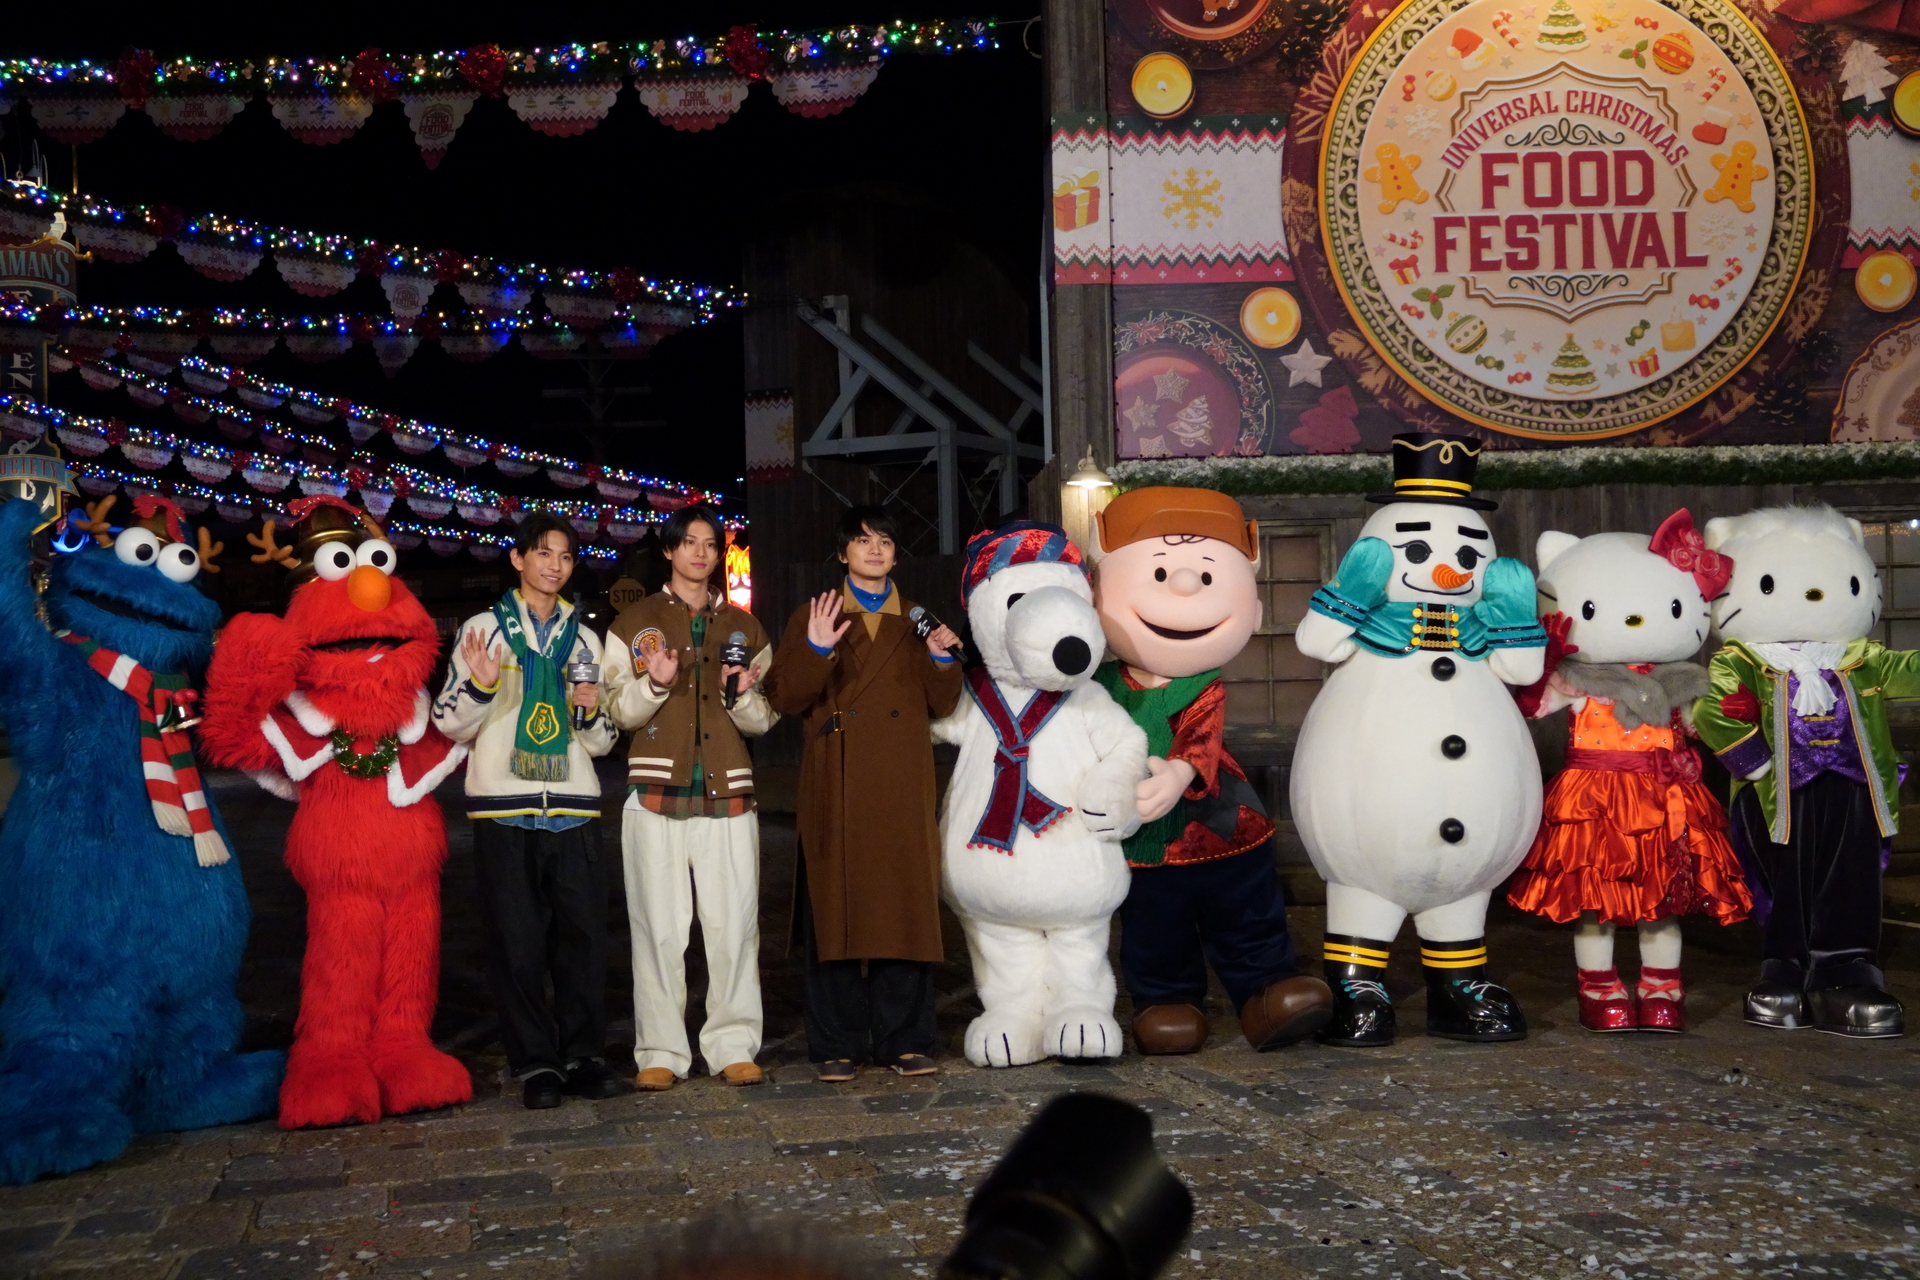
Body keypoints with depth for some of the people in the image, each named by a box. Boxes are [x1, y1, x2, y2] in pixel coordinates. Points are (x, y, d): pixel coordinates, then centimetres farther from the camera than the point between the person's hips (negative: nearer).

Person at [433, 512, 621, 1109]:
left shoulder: (583, 639, 17)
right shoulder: (484, 629, 7)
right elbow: (451, 725, 3)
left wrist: (591, 711, -1)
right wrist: (479, 685, -15)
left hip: (574, 811, 3)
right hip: (505, 812, -3)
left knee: (583, 937, 0)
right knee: (517, 942, -2)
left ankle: (584, 1055, 10)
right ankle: (536, 1064, 7)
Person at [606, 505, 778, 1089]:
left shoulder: (744, 628, 17)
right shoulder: (634, 622, 12)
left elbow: (763, 721, 15)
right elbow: (621, 712, 6)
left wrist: (742, 694, -7)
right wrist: (654, 684, -13)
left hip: (727, 794, 2)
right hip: (657, 793, -1)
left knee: (734, 923, -4)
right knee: (659, 925, -5)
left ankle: (733, 1045, 4)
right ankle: (661, 1051, 3)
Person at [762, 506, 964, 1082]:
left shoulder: (917, 621, 19)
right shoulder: (813, 617, 10)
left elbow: (940, 705, 14)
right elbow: (784, 699, 0)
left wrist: (941, 658, -3)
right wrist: (816, 651, -15)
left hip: (903, 792, 2)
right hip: (837, 791, -2)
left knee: (907, 911, -1)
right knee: (834, 912, -3)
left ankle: (903, 1040, 7)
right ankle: (837, 1045, 4)